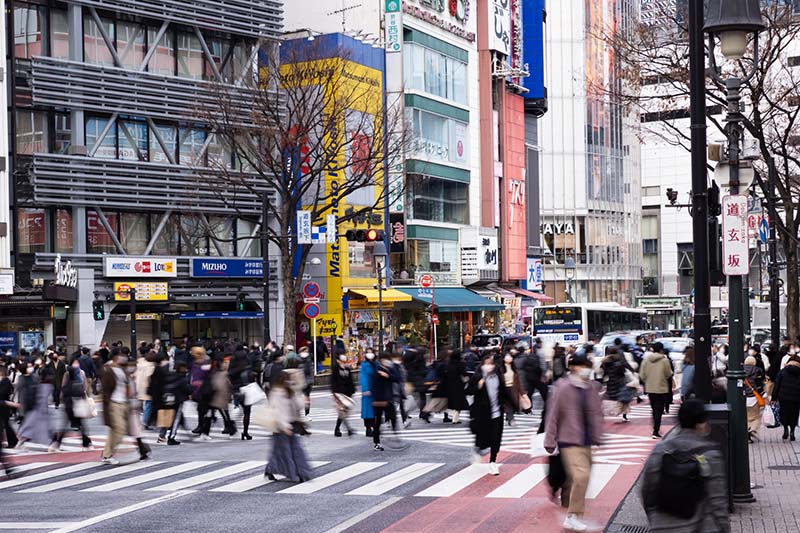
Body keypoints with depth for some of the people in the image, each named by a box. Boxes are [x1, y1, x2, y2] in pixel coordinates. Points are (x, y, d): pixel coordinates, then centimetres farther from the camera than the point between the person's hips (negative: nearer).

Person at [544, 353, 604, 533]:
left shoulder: (593, 388, 5)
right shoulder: (563, 388, -12)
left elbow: (597, 413, 13)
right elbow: (553, 415, -9)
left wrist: (598, 436, 11)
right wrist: (550, 441, -8)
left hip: (586, 441, 6)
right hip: (570, 440, -6)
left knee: (574, 477, 15)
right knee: (581, 475, -17)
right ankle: (573, 516, -9)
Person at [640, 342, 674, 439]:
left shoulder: (646, 360, -1)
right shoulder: (664, 360, -13)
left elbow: (642, 375, 0)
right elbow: (669, 374, -6)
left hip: (650, 388, 4)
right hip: (661, 389, -4)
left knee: (654, 409, 19)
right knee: (659, 410, -1)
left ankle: (656, 428, 30)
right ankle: (656, 432, -6)